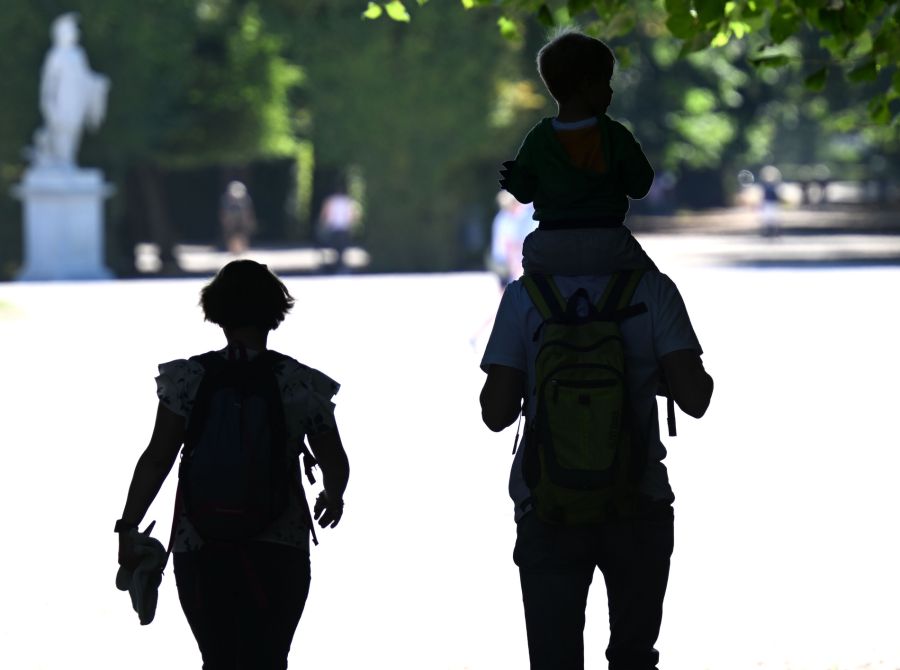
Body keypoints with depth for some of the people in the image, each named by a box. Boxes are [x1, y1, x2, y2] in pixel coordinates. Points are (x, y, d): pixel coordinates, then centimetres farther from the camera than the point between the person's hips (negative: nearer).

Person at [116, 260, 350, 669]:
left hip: (200, 547, 0)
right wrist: (333, 499, 27)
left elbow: (156, 460, -8)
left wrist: (128, 527, -3)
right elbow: (335, 463, 5)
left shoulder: (189, 380, -3)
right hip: (279, 551, 0)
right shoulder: (302, 385, -1)